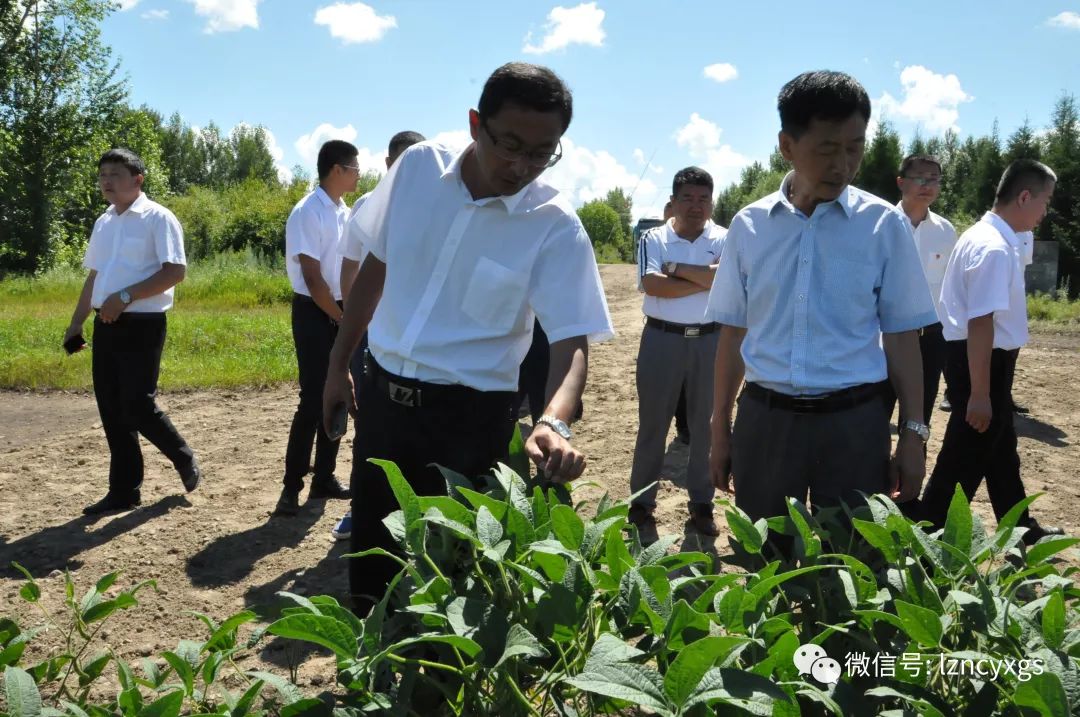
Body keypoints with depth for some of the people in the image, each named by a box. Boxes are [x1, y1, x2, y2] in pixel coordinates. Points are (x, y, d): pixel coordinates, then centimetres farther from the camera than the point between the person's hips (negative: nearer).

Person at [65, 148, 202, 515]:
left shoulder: (157, 218, -8)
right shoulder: (103, 223, 16)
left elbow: (176, 271, -17)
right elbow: (94, 276, 22)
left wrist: (125, 297, -21)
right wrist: (76, 323, 19)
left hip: (142, 325, -8)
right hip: (106, 326, 8)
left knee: (137, 406, -8)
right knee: (111, 409, 8)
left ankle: (184, 458, 19)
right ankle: (124, 489, 18)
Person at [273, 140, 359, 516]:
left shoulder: (346, 212, 11)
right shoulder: (308, 212, -13)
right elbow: (312, 277, -17)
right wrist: (342, 318, -11)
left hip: (343, 314, 8)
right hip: (315, 315, -8)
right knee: (313, 400, -8)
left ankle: (324, 478, 20)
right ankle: (291, 487, 1)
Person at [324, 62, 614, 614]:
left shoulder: (556, 229, -15)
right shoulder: (417, 166, -5)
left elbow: (572, 341, -19)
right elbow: (375, 270, 7)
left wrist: (554, 423, -39)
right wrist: (338, 367, 11)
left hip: (469, 418, -3)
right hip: (380, 395, 4)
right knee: (369, 560, 17)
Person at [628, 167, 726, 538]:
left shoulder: (724, 239, 3)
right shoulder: (654, 239, 1)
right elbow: (652, 284, -15)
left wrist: (677, 268, -13)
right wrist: (706, 280, -13)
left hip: (710, 340, 1)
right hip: (662, 338, -1)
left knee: (706, 424, 9)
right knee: (652, 424, 5)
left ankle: (702, 503, 22)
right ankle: (641, 504, 15)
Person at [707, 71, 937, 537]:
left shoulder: (884, 225, -2)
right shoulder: (749, 226, 2)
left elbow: (901, 337, 2)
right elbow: (733, 333, 7)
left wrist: (913, 433, 0)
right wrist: (720, 430, 9)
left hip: (853, 421, -1)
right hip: (764, 419, 1)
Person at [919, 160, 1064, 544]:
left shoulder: (985, 237, 10)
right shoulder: (995, 248, -22)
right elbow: (980, 324, -27)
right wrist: (979, 394, -27)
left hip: (986, 360, 11)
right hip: (983, 362, -11)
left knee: (1001, 451, 24)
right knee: (963, 462, 0)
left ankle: (1021, 530, 42)